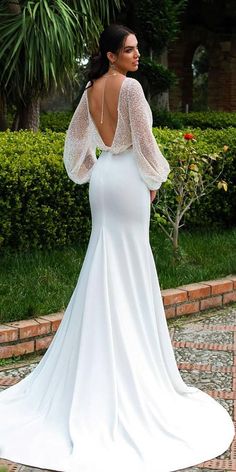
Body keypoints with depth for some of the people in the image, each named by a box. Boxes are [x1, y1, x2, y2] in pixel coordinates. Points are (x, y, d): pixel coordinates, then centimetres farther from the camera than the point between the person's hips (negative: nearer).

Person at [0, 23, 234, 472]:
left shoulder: (91, 89, 8)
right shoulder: (130, 87, -15)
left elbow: (75, 136, 16)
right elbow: (144, 140, -16)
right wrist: (154, 181, -2)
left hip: (102, 178, 7)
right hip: (129, 178, -7)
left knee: (105, 262, 14)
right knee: (130, 269, 0)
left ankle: (98, 363, 20)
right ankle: (131, 360, 7)